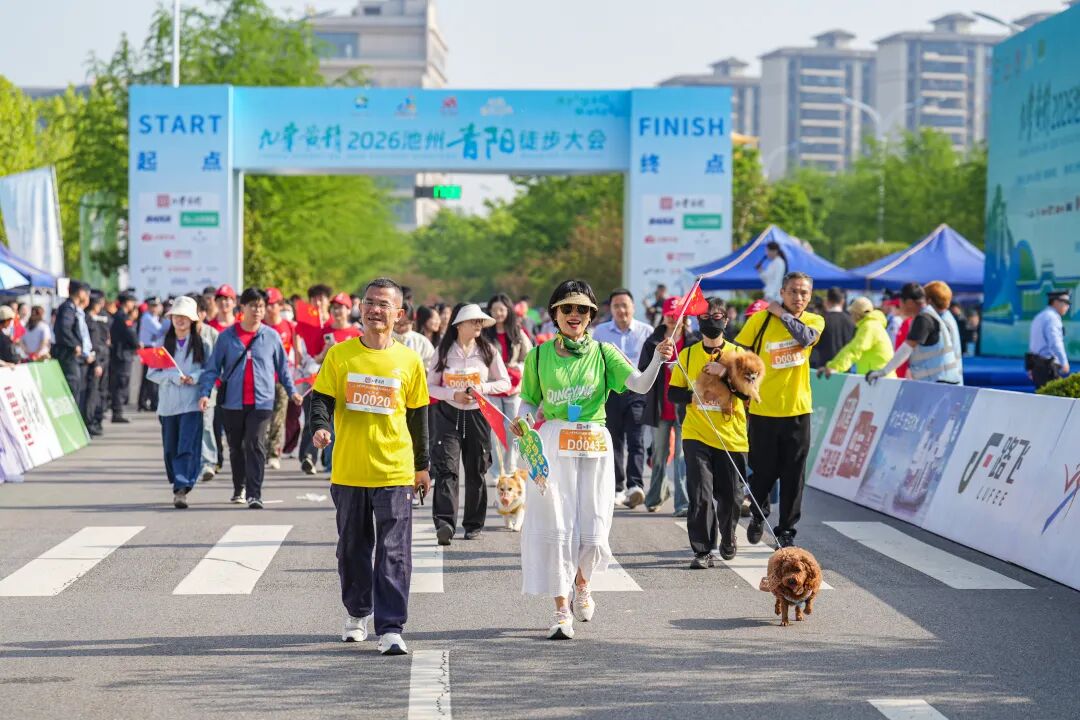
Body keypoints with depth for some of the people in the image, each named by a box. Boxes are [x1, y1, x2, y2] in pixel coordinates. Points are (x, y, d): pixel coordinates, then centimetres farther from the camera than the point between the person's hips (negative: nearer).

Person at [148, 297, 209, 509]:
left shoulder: (201, 344, 4)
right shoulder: (163, 343, 8)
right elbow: (152, 373, 3)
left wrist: (195, 377, -15)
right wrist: (175, 376, -11)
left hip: (192, 404, -3)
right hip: (168, 403, 3)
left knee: (188, 447, -13)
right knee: (171, 449, 8)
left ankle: (181, 490, -19)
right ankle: (178, 486, 23)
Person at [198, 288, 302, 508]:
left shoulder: (271, 336, 4)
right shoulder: (227, 336, 2)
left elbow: (282, 366, 14)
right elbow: (212, 367, 3)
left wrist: (291, 391, 7)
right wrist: (205, 393, -8)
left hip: (261, 402, -1)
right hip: (233, 402, 1)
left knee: (255, 446, -13)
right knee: (236, 447, 12)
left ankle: (254, 494, -13)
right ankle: (239, 488, 31)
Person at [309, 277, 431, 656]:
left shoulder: (409, 361, 2)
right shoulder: (340, 355, 1)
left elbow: (418, 415, 11)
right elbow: (321, 398, 0)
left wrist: (422, 465, 16)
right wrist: (321, 426, -22)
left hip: (394, 472, -1)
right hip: (348, 471, 1)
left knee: (393, 553, -7)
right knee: (352, 548, 13)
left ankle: (390, 629, -7)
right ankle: (357, 613, 33)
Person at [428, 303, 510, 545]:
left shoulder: (488, 351, 3)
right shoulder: (443, 352, 1)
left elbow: (505, 382, 5)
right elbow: (431, 386, 4)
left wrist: (481, 388, -12)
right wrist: (453, 394, -13)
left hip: (477, 415, 1)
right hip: (448, 414, -1)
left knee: (476, 471, 6)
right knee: (446, 469, -15)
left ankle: (474, 524, 17)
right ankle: (445, 523, -24)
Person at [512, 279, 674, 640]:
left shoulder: (603, 353, 4)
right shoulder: (539, 355, 6)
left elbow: (639, 384, -10)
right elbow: (529, 400, 13)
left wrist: (658, 358, -28)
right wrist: (522, 419, -10)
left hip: (595, 447, 0)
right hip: (553, 445, 0)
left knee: (593, 530, 0)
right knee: (555, 527, -5)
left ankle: (581, 583, 33)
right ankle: (561, 610, 4)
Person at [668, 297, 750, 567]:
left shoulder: (737, 353, 4)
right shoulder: (687, 354, 7)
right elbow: (673, 392, 8)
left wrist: (726, 372, -19)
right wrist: (692, 397, -11)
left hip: (731, 436, 0)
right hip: (696, 435, 0)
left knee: (730, 496, 7)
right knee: (700, 495, -11)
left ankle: (728, 537, 34)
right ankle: (703, 551, -6)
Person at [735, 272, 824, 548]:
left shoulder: (814, 321, 3)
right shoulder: (760, 319, -2)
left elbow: (806, 337, -20)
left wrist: (782, 313, -12)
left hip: (797, 410, 1)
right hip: (762, 409, -1)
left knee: (793, 476, 2)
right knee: (763, 471, 6)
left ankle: (786, 531, 14)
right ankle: (758, 515, 33)